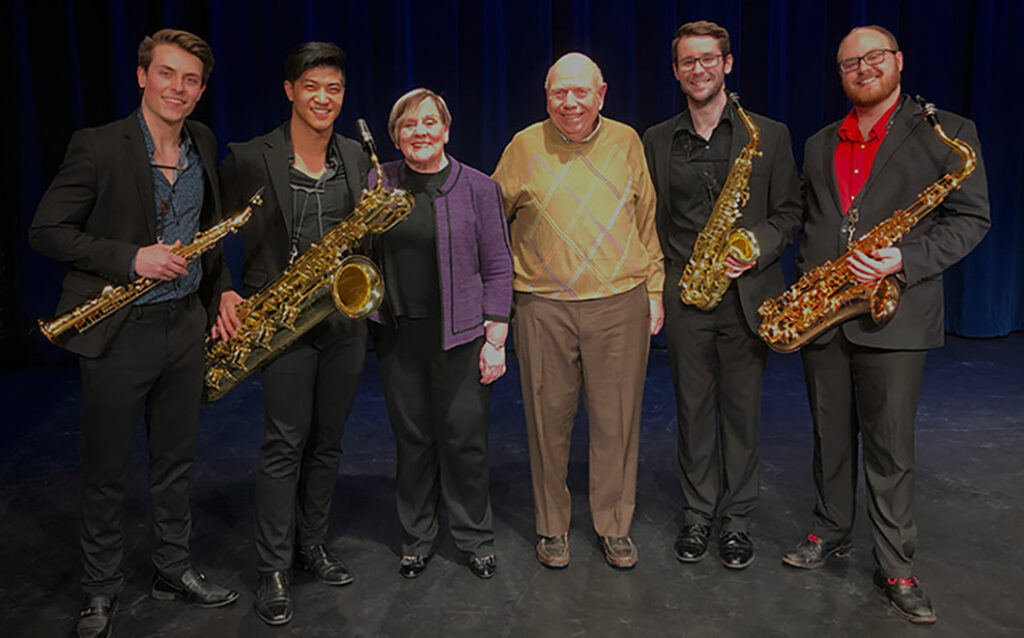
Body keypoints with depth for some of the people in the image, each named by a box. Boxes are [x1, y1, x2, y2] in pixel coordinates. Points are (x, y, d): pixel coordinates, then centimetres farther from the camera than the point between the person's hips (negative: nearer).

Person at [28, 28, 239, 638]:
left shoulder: (204, 144, 6)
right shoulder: (97, 147, -12)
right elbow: (47, 231, -11)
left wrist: (221, 287, 7)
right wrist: (131, 258, -21)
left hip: (186, 324, 5)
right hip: (118, 331, -5)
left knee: (176, 461, 17)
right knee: (107, 472, 9)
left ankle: (174, 569, 34)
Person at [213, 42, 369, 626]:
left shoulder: (358, 158, 9)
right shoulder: (250, 159, -4)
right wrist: (225, 294, -15)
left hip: (344, 317, 4)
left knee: (327, 443, 13)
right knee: (285, 445, -1)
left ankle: (313, 545, 29)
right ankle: (274, 569, 11)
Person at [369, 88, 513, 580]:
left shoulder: (478, 187, -1)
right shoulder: (379, 183, 5)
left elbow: (498, 267, -1)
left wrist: (496, 337, -5)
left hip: (460, 334, -2)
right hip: (398, 333, 2)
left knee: (465, 438, 4)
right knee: (411, 438, 11)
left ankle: (475, 538, 23)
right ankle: (416, 539, 27)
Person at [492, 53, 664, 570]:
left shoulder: (626, 142, 7)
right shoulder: (525, 147, 2)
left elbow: (647, 220, 14)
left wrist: (654, 289, 11)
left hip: (620, 304, 1)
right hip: (543, 307, -1)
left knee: (616, 421, 6)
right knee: (548, 421, 7)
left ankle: (614, 527, 23)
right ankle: (552, 527, 25)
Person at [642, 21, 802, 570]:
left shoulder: (769, 135, 3)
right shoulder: (656, 141, 8)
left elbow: (789, 213, 4)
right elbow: (649, 220, 11)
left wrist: (757, 250, -14)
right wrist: (655, 282, 1)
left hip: (747, 294, -1)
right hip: (684, 296, 1)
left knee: (742, 410, 7)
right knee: (693, 410, 9)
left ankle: (736, 519, 22)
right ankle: (697, 514, 24)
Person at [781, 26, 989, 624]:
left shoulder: (947, 133, -1)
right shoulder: (819, 145, 13)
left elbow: (970, 217, -4)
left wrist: (905, 259, -19)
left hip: (892, 314, -4)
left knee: (890, 448, 1)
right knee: (831, 436, 14)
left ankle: (897, 566, 14)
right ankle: (832, 531, 31)